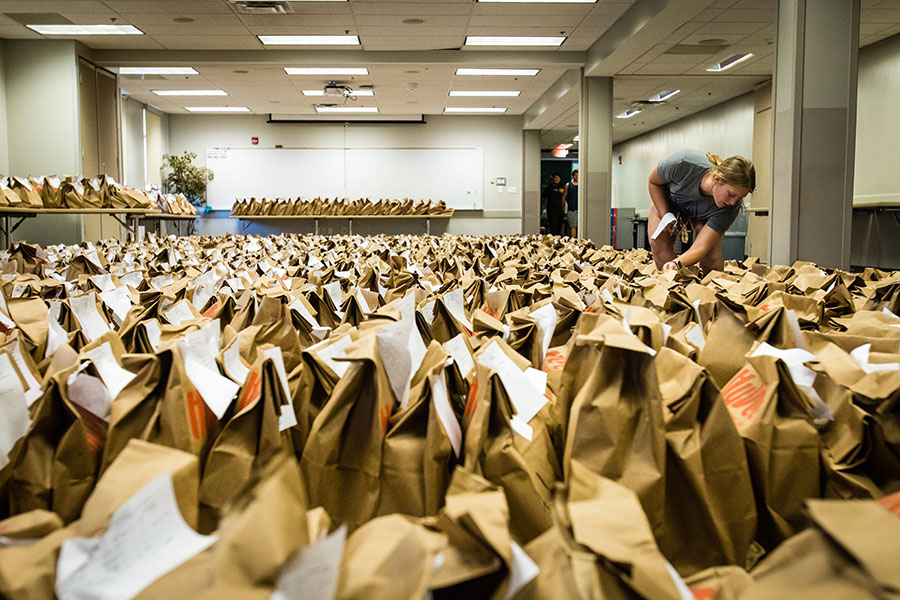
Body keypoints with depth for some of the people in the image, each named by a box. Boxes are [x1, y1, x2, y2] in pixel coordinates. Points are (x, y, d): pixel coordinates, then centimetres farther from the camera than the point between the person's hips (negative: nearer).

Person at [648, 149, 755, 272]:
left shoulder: (730, 207, -37)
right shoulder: (682, 164, -43)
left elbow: (702, 246, -41)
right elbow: (654, 182, -19)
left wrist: (677, 263, -60)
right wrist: (665, 215, -28)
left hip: (704, 215, 0)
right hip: (667, 199, 0)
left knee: (711, 256, -21)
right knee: (659, 244, -22)